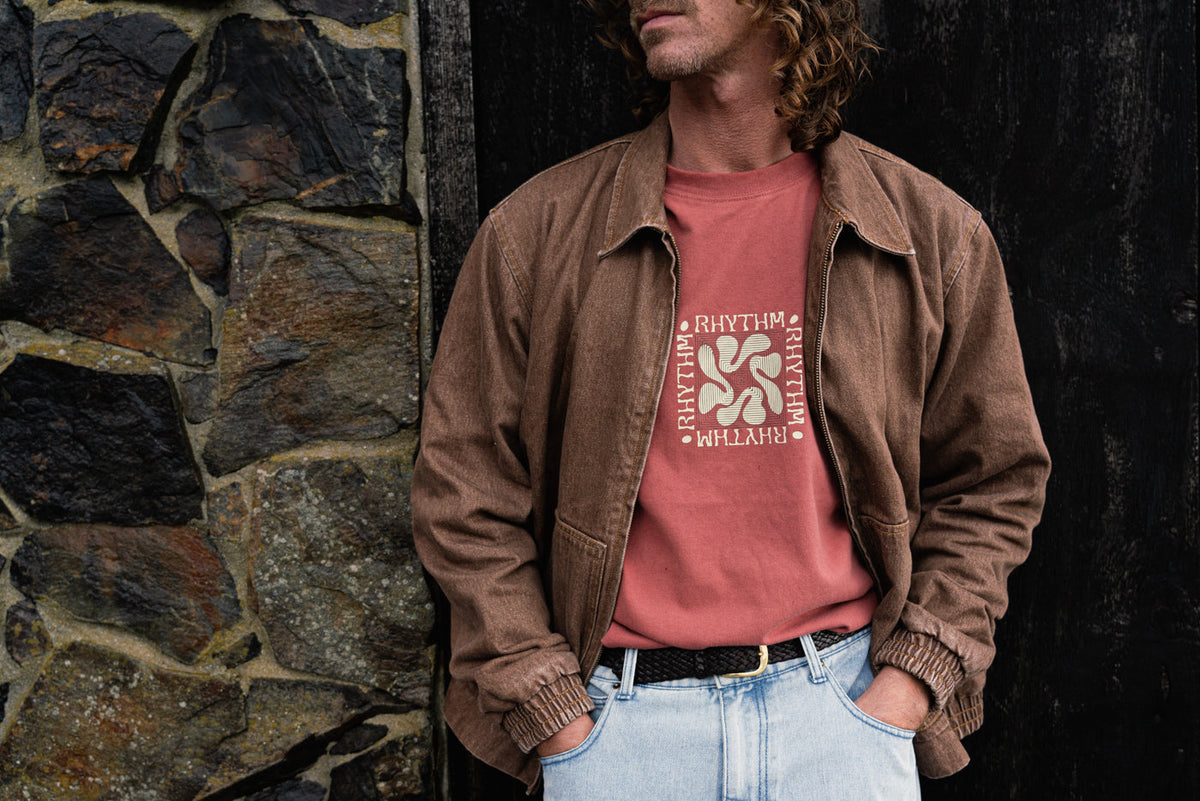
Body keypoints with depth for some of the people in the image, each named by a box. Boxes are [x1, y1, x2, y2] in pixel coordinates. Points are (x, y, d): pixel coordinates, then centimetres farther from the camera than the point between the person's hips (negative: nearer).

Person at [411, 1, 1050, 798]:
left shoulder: (931, 231, 0)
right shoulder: (535, 229, -3)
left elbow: (993, 482, 7)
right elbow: (464, 497, 0)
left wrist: (906, 687, -3)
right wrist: (557, 721, -5)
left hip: (843, 707, 1)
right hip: (615, 721, 0)